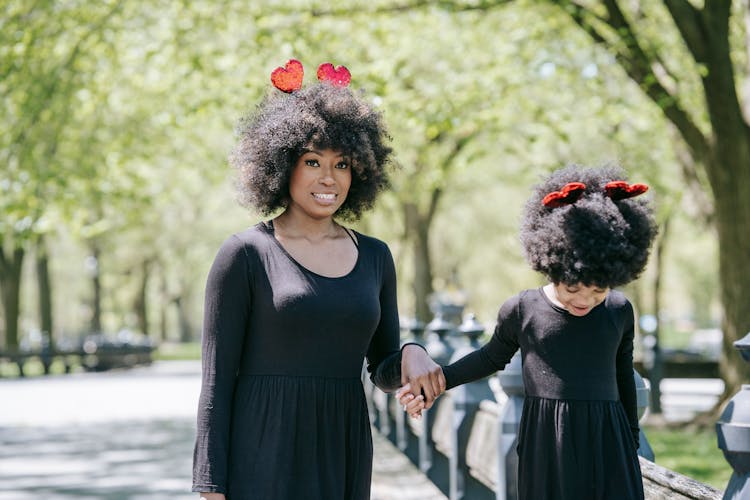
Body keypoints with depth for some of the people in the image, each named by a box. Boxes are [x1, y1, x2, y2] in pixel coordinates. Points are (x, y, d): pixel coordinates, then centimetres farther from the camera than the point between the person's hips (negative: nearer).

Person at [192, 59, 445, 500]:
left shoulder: (374, 257, 10)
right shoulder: (246, 254, -4)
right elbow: (217, 381, -5)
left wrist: (410, 355, -8)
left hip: (344, 459, 5)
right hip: (265, 459, -4)